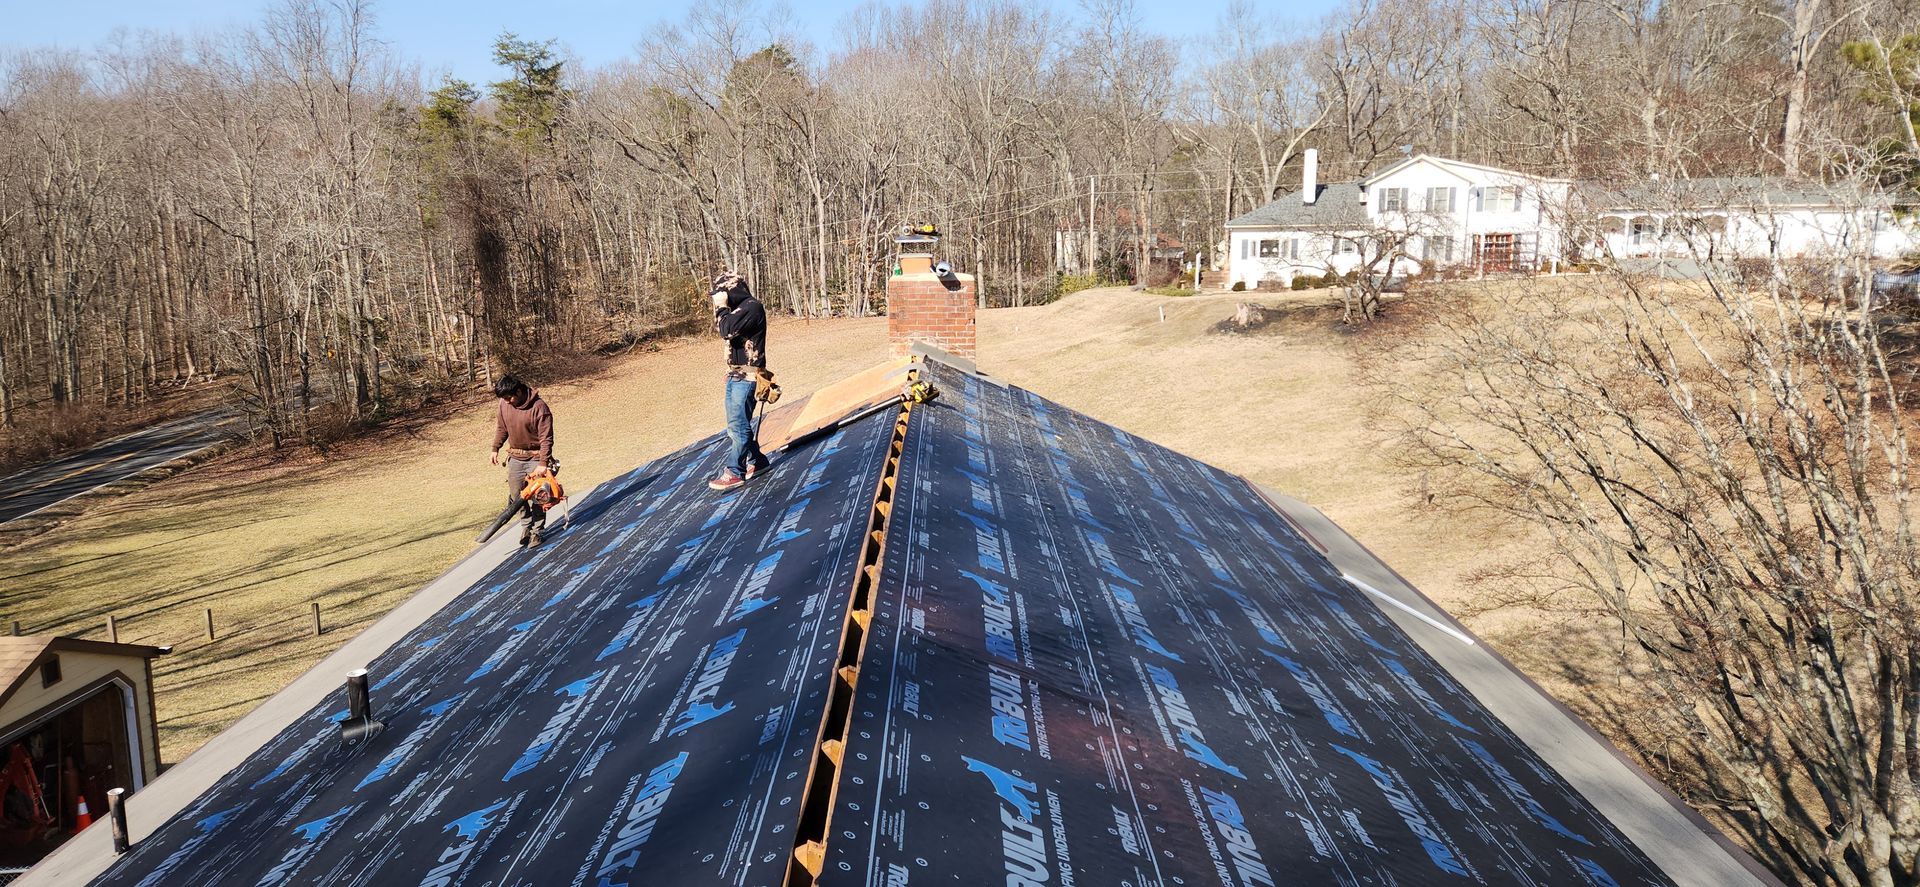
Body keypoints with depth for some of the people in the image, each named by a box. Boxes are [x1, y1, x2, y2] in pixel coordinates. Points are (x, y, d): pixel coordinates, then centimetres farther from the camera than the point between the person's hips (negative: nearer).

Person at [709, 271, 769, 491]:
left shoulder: (752, 307, -16)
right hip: (735, 373, 10)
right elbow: (720, 330, 19)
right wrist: (719, 307, 8)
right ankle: (755, 461, 24)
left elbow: (727, 330, -24)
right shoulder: (738, 308, 15)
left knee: (738, 424, -9)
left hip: (746, 376, -10)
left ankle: (734, 472, -7)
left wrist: (722, 307, -12)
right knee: (737, 423, 13)